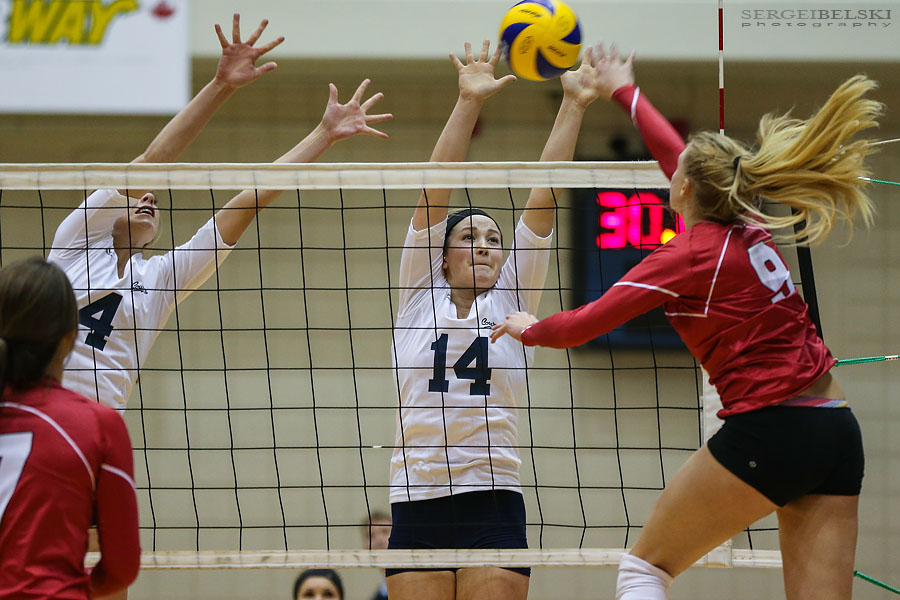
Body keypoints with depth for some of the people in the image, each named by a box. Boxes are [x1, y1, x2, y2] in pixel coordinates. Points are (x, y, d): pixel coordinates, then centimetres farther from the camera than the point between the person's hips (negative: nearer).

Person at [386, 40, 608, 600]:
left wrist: (574, 107, 0)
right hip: (417, 505, 0)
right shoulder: (420, 296, 11)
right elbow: (435, 194, 2)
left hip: (494, 504, 0)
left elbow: (544, 200, 6)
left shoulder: (512, 301, 12)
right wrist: (468, 104, -5)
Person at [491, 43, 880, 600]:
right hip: (838, 431, 7)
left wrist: (529, 328, 22)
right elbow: (677, 155, 32)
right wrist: (625, 91, 48)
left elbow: (580, 327, -1)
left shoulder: (692, 256, -6)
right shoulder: (751, 231, 13)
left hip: (767, 433, -7)